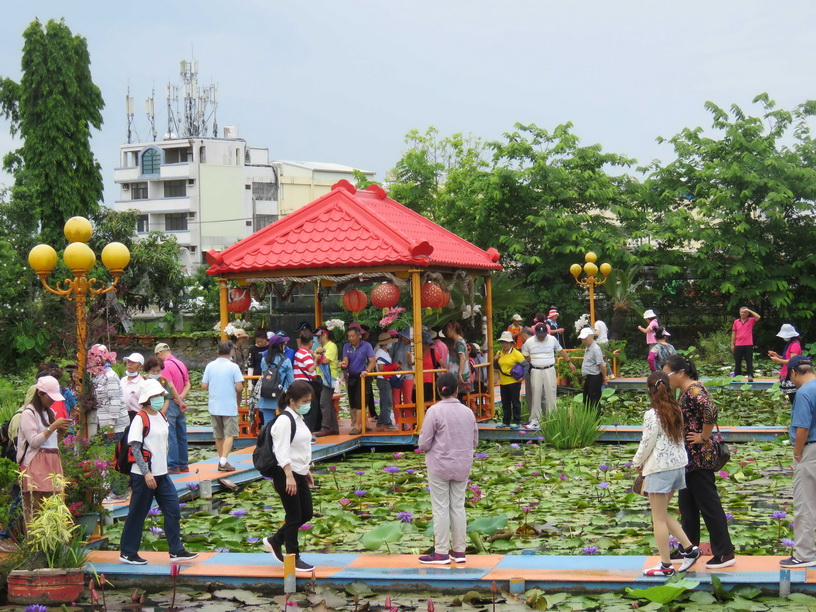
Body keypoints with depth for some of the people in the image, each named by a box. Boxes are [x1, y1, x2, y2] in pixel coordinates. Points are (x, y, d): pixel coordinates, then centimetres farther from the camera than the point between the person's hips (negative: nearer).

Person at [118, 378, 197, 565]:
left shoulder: (161, 417, 12)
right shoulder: (140, 419, -13)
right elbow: (135, 448, -18)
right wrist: (146, 473, -23)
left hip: (161, 474, 8)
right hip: (144, 475, -8)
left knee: (173, 510, 4)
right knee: (137, 513, 1)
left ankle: (176, 551, 10)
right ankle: (127, 553, 13)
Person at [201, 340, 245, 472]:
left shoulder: (210, 366, 0)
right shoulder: (233, 367, -10)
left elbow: (204, 386, 0)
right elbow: (239, 387, -14)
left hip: (214, 406, 4)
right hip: (229, 406, -4)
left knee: (218, 435, 15)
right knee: (229, 434, -2)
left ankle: (221, 461, 21)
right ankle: (224, 461, -15)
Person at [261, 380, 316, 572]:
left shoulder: (298, 418, 13)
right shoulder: (284, 421, -17)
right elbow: (282, 451, -21)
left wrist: (307, 470, 23)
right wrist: (289, 476, -25)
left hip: (299, 474, 10)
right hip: (286, 475, -10)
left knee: (307, 513, 11)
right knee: (294, 517, -2)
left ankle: (275, 541, 26)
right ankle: (293, 558, 9)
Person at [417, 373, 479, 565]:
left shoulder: (435, 411, -13)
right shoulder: (468, 412, 1)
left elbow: (424, 444, -13)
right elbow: (474, 441, 8)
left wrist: (423, 445, 8)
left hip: (439, 466, -4)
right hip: (462, 467, 4)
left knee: (440, 508, 3)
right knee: (458, 506, 12)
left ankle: (441, 552, 7)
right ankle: (459, 551, 17)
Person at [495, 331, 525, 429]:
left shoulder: (516, 353, -9)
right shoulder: (499, 353, 10)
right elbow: (496, 367, 17)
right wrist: (495, 360, -2)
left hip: (514, 382, -6)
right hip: (503, 382, 6)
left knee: (515, 402, 1)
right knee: (505, 403, 12)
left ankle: (516, 422, 8)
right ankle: (506, 422, 21)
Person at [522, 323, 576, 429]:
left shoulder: (552, 340, 2)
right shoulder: (529, 342, -1)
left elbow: (561, 351, 14)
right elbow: (525, 357, 11)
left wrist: (570, 362, 18)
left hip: (549, 371, 0)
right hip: (535, 372, 0)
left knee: (550, 395, -1)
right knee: (535, 396, 1)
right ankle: (534, 421, 7)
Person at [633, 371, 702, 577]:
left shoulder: (652, 415, -16)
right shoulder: (676, 411, 5)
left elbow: (647, 443, -13)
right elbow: (679, 438, 11)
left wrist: (638, 463, 6)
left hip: (660, 469, -7)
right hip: (678, 465, 8)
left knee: (659, 518, 3)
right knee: (663, 514, 21)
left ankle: (665, 565, 8)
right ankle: (689, 548, 14)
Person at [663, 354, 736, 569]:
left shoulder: (694, 390, -18)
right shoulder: (685, 391, 12)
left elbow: (710, 411, -34)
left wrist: (704, 438, -23)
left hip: (699, 457, -11)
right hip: (689, 457, 11)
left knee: (708, 504, -4)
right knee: (687, 504, 16)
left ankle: (725, 553, 4)